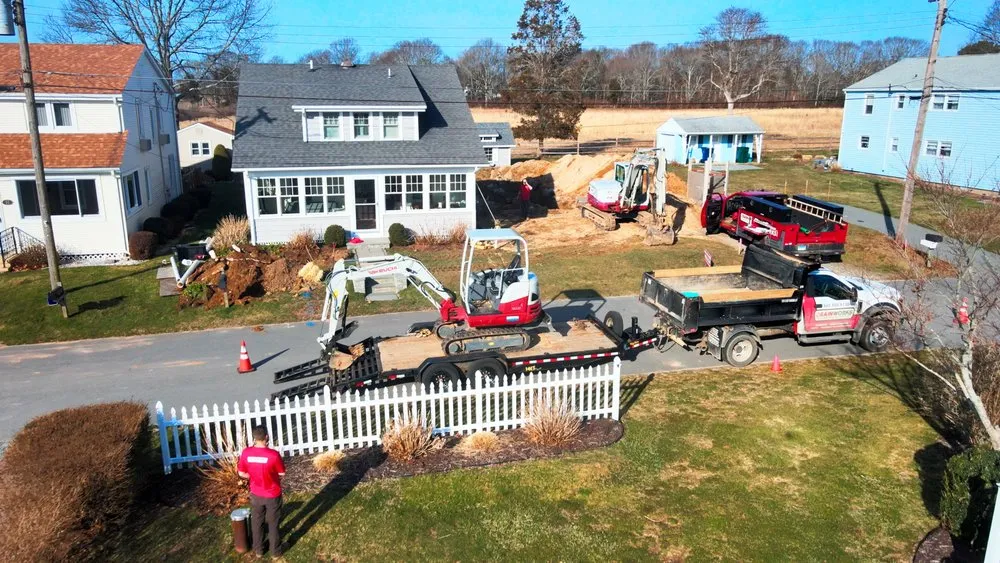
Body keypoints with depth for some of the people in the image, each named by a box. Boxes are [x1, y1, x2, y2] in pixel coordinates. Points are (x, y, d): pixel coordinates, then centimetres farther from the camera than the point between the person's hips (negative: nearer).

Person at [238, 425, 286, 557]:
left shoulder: (246, 453, -17)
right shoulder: (273, 454, -28)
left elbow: (241, 473, -3)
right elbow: (282, 473, -14)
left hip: (256, 494, 3)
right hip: (273, 495, -3)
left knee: (257, 523, 24)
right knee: (273, 523, 17)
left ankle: (258, 550, 39)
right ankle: (275, 551, 32)